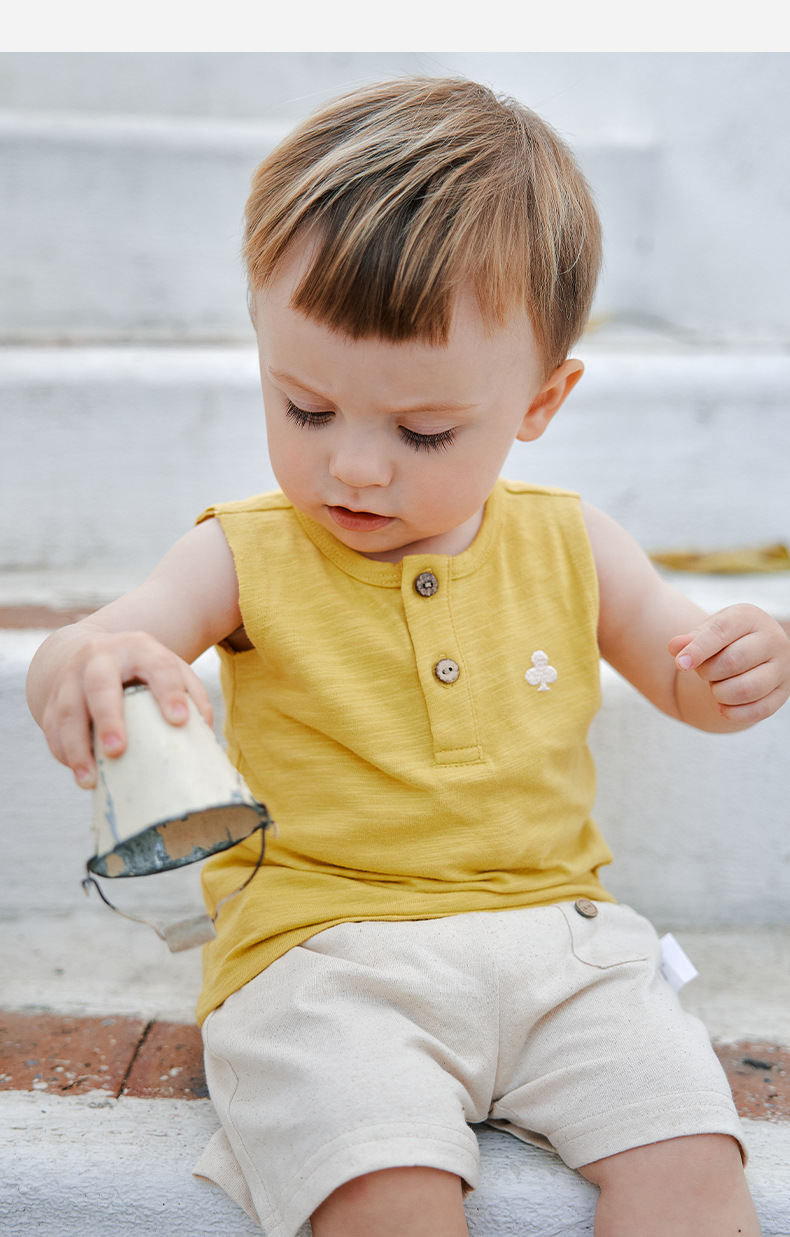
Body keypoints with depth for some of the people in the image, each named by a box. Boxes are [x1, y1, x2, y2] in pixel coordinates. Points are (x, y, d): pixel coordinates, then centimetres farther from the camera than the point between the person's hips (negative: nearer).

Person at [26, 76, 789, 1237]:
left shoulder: (566, 545, 6)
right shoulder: (250, 555, -1)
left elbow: (682, 676, 17)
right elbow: (103, 644, -12)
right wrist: (89, 663, -38)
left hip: (561, 935, 3)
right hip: (324, 948, -2)